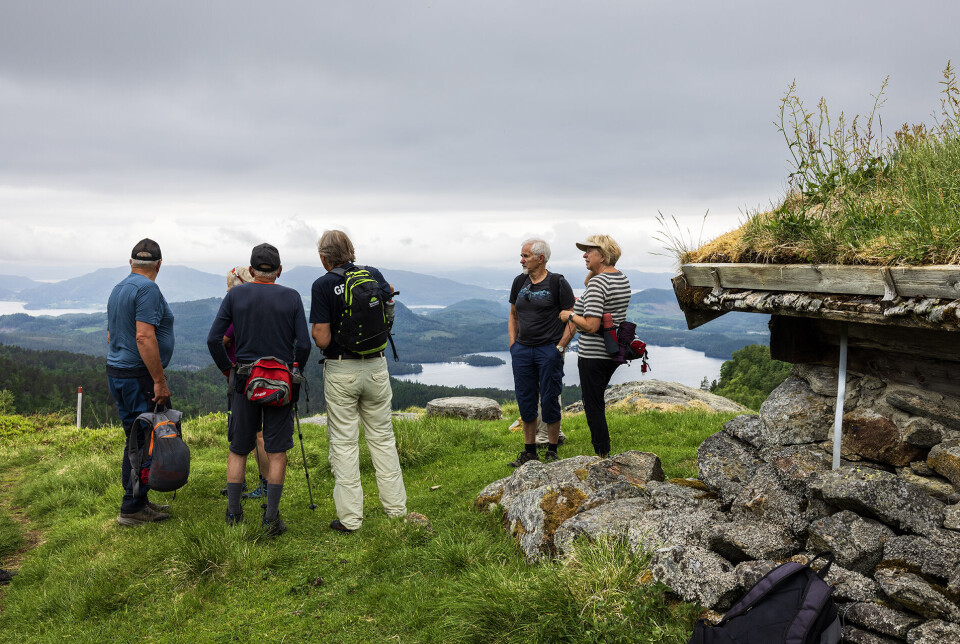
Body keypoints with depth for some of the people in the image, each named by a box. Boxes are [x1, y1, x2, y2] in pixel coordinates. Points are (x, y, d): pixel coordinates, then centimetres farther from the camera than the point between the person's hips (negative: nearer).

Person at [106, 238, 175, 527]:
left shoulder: (118, 289, 15)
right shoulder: (147, 289, -15)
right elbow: (144, 337, -23)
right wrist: (160, 381, -21)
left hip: (116, 373, 10)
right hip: (139, 376, -10)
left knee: (135, 441, 16)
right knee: (148, 443, -3)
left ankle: (136, 501, 24)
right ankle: (133, 509, 2)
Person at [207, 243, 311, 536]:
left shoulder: (235, 295, 0)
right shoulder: (291, 297, -2)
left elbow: (213, 339, -4)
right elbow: (304, 344, -7)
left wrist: (227, 369, 9)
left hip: (244, 380, 1)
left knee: (238, 449, 13)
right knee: (276, 451, 5)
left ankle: (233, 514, 16)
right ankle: (272, 518, 5)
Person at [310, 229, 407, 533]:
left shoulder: (323, 285, -11)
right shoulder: (373, 275, 2)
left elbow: (322, 339, -14)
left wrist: (315, 327, 6)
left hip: (341, 372, -4)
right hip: (376, 366, 4)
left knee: (344, 443, 4)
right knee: (383, 437, 13)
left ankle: (350, 517, 8)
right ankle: (396, 508, 19)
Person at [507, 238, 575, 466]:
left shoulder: (557, 283, -5)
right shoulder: (519, 281, 11)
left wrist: (560, 347, -10)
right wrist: (513, 345, 10)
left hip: (549, 350, -5)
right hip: (521, 351, 5)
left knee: (549, 400, 0)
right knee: (525, 401, 8)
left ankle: (552, 452, 13)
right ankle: (529, 452, 19)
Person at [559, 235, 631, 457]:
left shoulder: (598, 282, -20)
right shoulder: (622, 278, 8)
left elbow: (591, 326, -26)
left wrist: (570, 315, -10)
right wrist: (594, 269, 9)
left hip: (593, 355, -10)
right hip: (614, 353, 10)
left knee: (593, 407, 1)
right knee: (595, 401, 23)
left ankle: (603, 456, 7)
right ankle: (603, 448, 32)